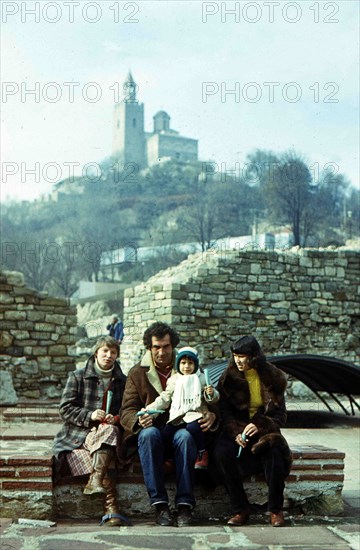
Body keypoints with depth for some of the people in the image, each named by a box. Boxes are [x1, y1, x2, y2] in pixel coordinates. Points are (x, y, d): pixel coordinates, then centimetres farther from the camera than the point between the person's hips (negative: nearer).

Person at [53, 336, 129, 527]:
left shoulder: (122, 381, 18)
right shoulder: (78, 376, 10)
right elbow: (65, 408, 3)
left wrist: (117, 418, -7)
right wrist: (89, 416, -13)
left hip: (109, 429, 2)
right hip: (78, 434, -2)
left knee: (110, 430, -36)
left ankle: (95, 482, -48)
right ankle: (111, 508, -45)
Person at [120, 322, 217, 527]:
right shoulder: (137, 373, 10)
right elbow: (127, 411, 3)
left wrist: (212, 415, -15)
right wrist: (139, 419, -22)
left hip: (181, 428, 0)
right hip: (153, 429, 0)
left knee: (184, 436, -34)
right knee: (149, 434, -35)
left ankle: (185, 504, -32)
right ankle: (159, 504, -33)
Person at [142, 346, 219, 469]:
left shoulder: (201, 379, 9)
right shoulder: (173, 380, 15)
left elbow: (213, 399, 9)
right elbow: (164, 399, 16)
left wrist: (211, 393, -15)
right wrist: (149, 409, 6)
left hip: (195, 413, -3)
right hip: (177, 416, 3)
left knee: (193, 427, -33)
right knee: (165, 434, -18)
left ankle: (202, 452, -9)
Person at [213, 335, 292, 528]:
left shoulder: (272, 378, 2)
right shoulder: (228, 379, 3)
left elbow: (280, 416, -1)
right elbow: (225, 414, -2)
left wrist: (260, 426, -21)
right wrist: (236, 433, -23)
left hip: (264, 431, -1)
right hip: (236, 431, 1)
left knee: (275, 452, -33)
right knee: (222, 452, -31)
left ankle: (275, 509, -15)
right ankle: (239, 509, -20)